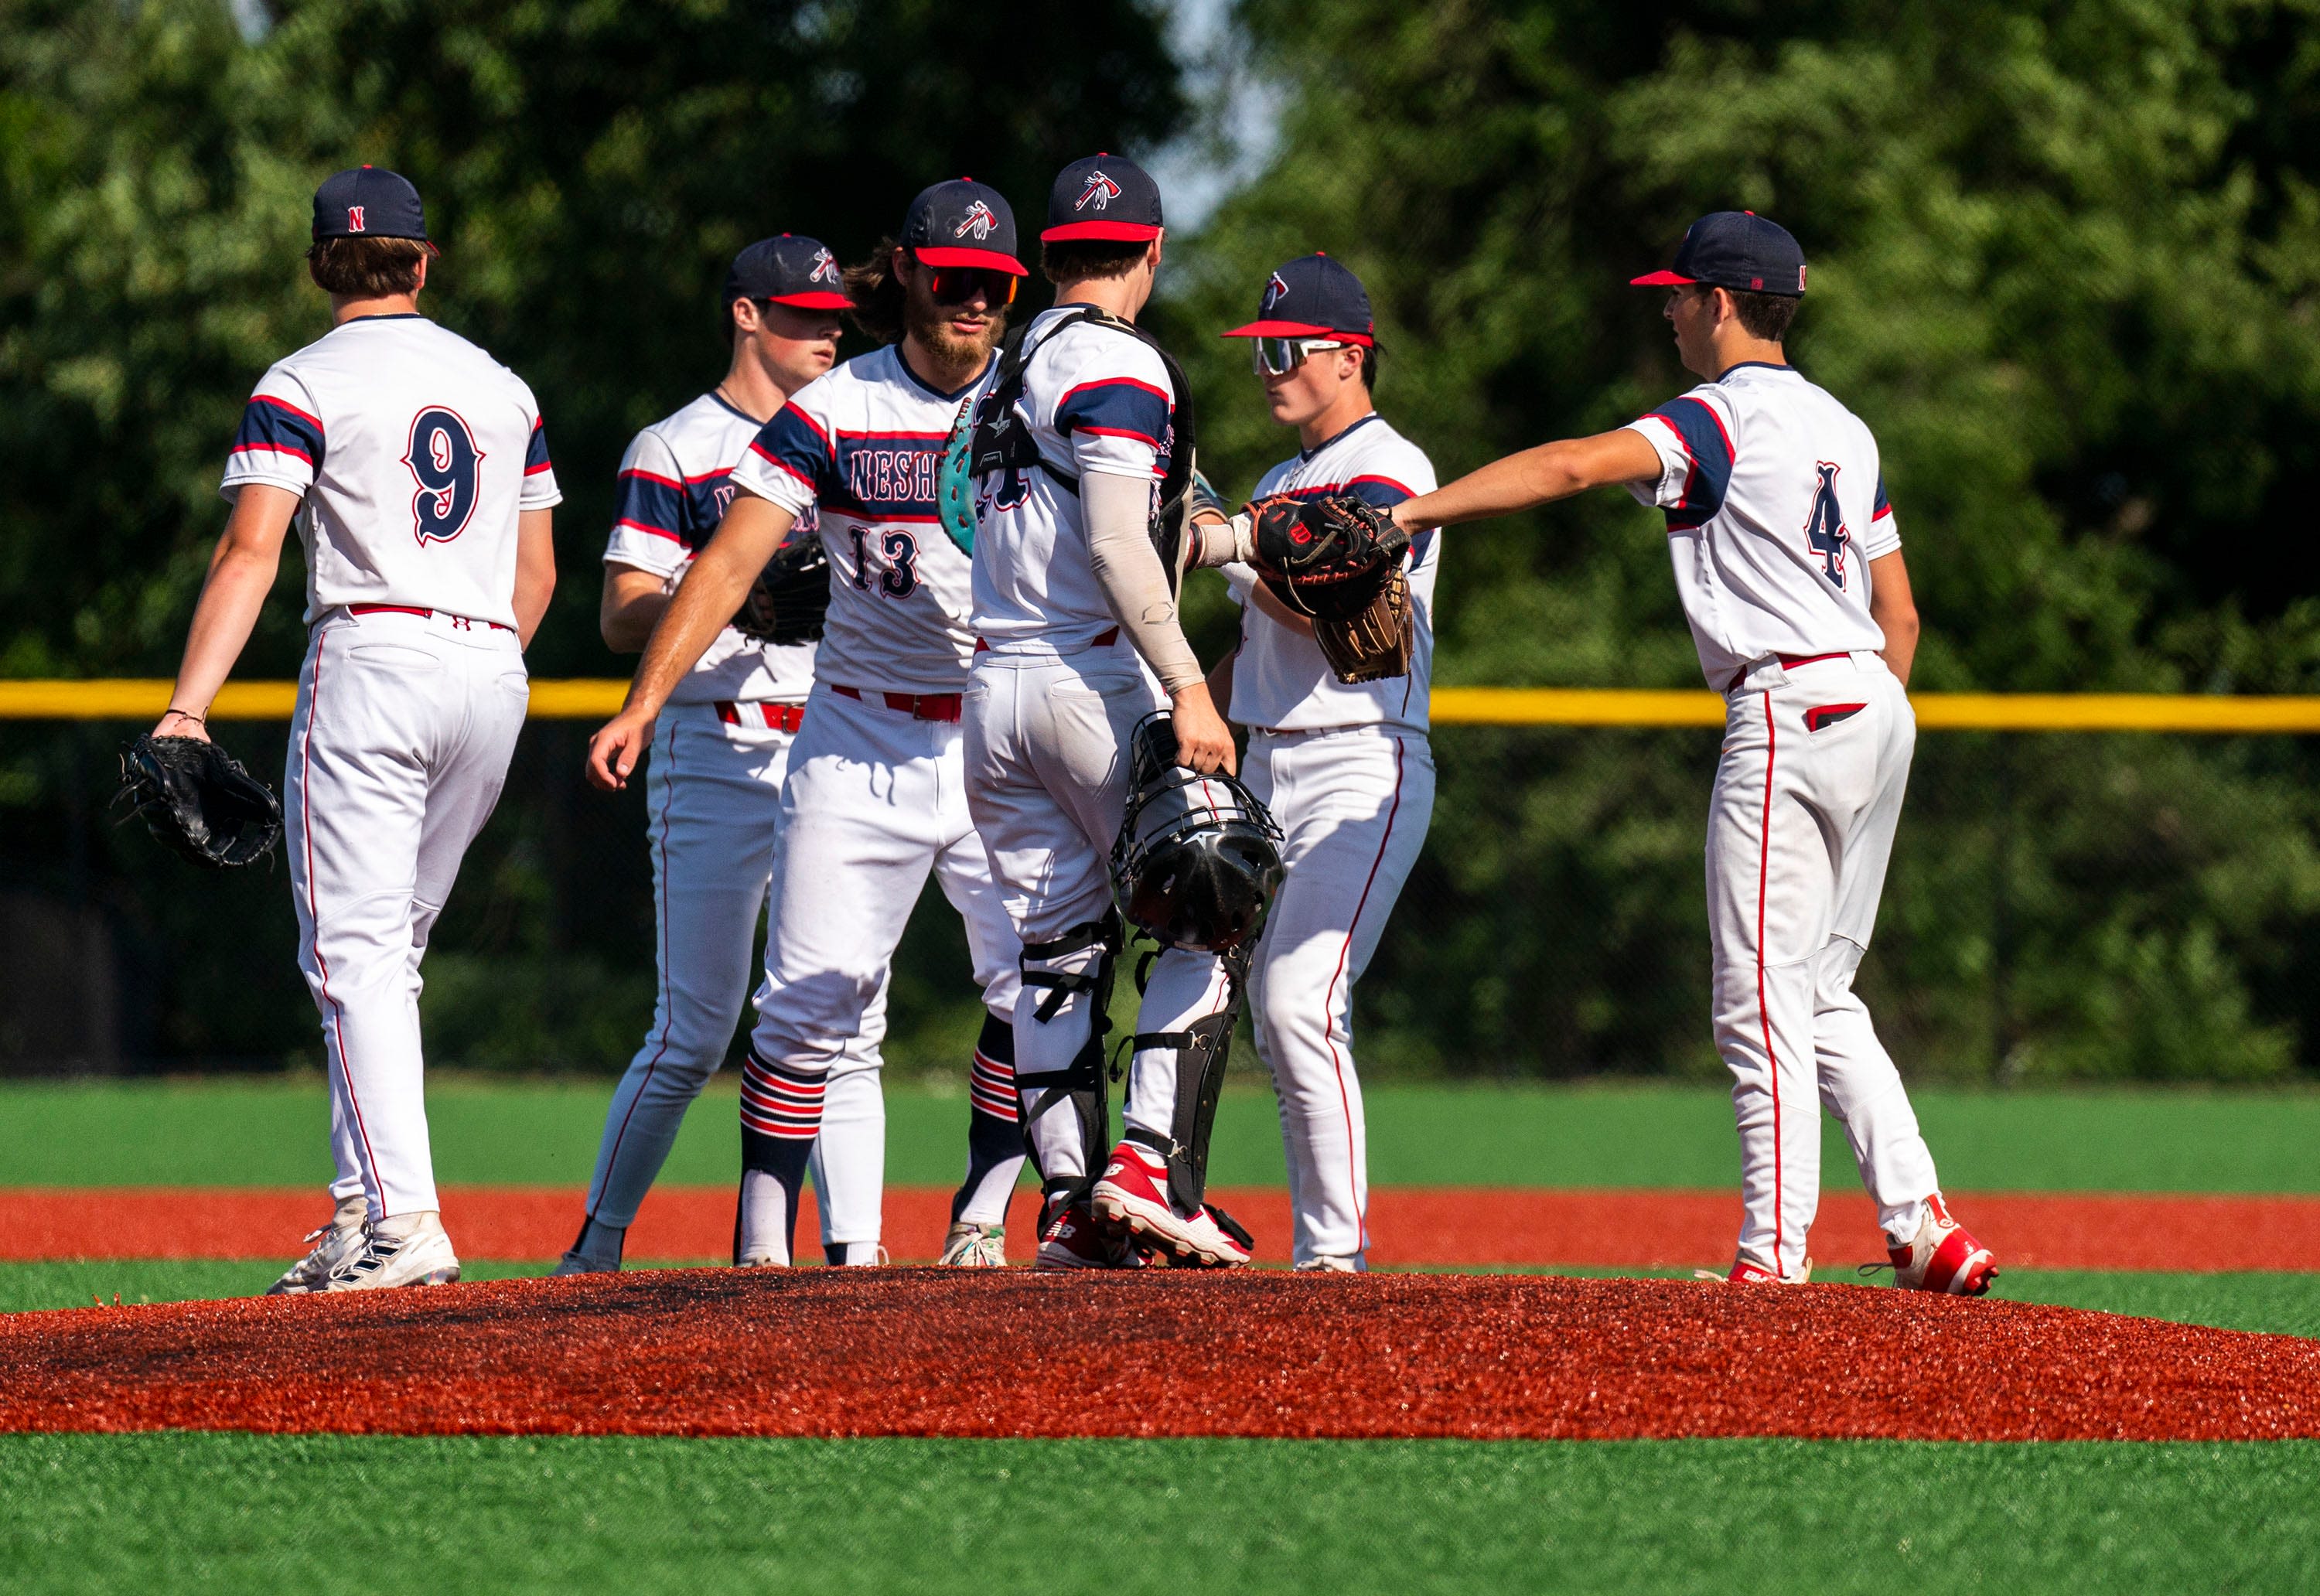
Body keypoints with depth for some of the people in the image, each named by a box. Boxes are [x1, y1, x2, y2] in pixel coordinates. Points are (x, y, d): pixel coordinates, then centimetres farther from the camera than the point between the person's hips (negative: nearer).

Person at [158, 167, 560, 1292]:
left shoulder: (303, 386, -2)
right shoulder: (501, 387, 15)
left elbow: (250, 550, -14)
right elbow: (537, 572, 17)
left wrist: (188, 708, -19)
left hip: (371, 657, -6)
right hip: (491, 676, 6)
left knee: (355, 951, -8)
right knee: (390, 950, 15)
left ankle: (403, 1219, -20)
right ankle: (363, 1202, 11)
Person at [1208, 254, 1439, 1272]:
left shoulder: (1387, 473, -8)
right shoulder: (1278, 486, 20)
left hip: (1362, 771, -9)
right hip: (1266, 769, 9)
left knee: (1302, 1000, -19)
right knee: (1274, 1010, 5)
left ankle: (1339, 1249, -16)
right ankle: (1316, 1254, 10)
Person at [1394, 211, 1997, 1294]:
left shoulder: (1724, 420, -9)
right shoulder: (1843, 431, 17)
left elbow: (1572, 466, -22)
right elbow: (1901, 614, 19)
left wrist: (1410, 512, -25)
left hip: (1790, 711, -9)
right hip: (1879, 714, 9)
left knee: (1761, 1004, -6)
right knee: (1822, 997, 15)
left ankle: (1774, 1255, -8)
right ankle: (1921, 1226, 7)